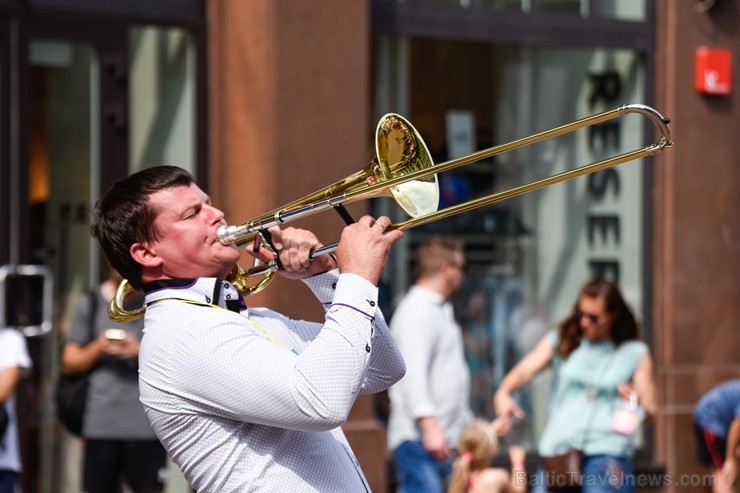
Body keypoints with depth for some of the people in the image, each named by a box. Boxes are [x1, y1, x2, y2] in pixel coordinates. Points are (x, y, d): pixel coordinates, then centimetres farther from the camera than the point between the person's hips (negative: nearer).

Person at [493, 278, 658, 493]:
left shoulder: (634, 353, 9)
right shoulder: (560, 341, 10)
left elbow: (650, 407, 7)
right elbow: (525, 369, -6)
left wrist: (636, 399, -17)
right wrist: (503, 393, -26)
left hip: (607, 453, -2)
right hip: (559, 449, 2)